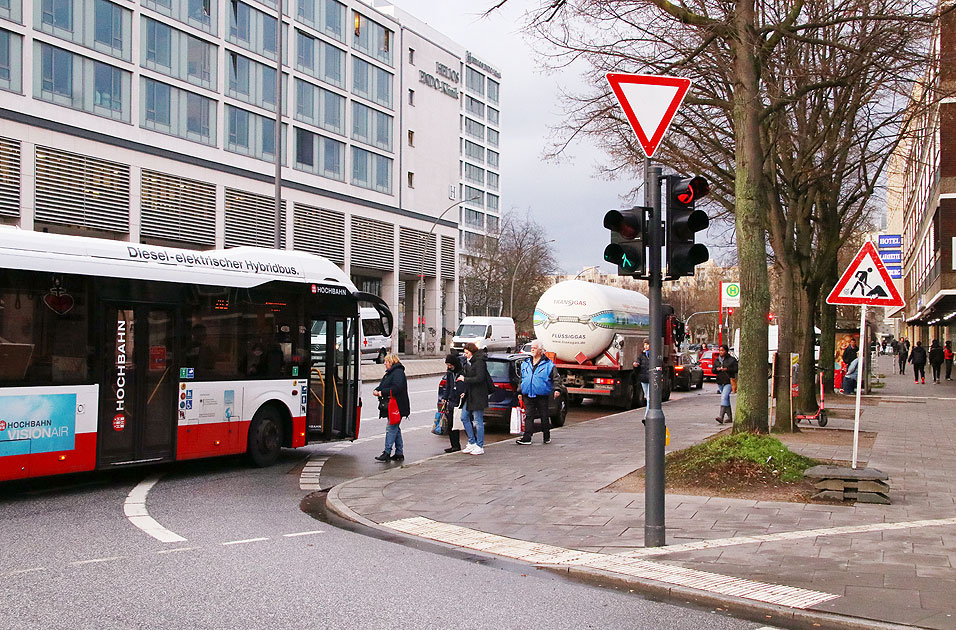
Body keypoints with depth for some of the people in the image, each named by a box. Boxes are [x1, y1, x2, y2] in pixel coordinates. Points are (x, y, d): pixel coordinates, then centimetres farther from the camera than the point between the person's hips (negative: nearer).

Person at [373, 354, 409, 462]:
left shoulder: (398, 372, -13)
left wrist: (383, 392, -21)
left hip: (397, 407, -10)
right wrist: (377, 390, 2)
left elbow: (396, 388, -24)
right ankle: (399, 453, 17)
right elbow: (383, 385, 23)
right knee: (396, 428, 12)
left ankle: (387, 452, -9)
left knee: (391, 428, -10)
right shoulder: (390, 373, 19)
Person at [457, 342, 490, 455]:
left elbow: (479, 378, -22)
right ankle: (472, 443, 18)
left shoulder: (479, 362, -14)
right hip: (470, 395, 10)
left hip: (478, 395, -10)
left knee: (478, 421, -4)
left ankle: (480, 447, 3)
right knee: (464, 417, 10)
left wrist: (465, 379, -15)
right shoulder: (470, 362, 14)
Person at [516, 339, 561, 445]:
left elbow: (556, 378, 0)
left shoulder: (548, 364, 0)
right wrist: (520, 392, 17)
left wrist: (556, 389, -13)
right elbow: (521, 379, 20)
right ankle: (527, 437, -2)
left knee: (544, 417, 6)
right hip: (528, 395, 3)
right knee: (528, 416, -1)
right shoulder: (525, 363, 14)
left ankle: (547, 437, 20)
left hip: (542, 396, -3)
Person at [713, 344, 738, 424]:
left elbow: (736, 369, -8)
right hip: (720, 382, 7)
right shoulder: (716, 360, 13)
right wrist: (717, 369, -6)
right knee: (727, 399, 15)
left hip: (728, 382, -6)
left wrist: (727, 369, -17)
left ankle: (721, 416, -30)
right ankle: (730, 417, 23)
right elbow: (713, 370, 16)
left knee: (724, 397, -22)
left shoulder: (731, 359, -4)